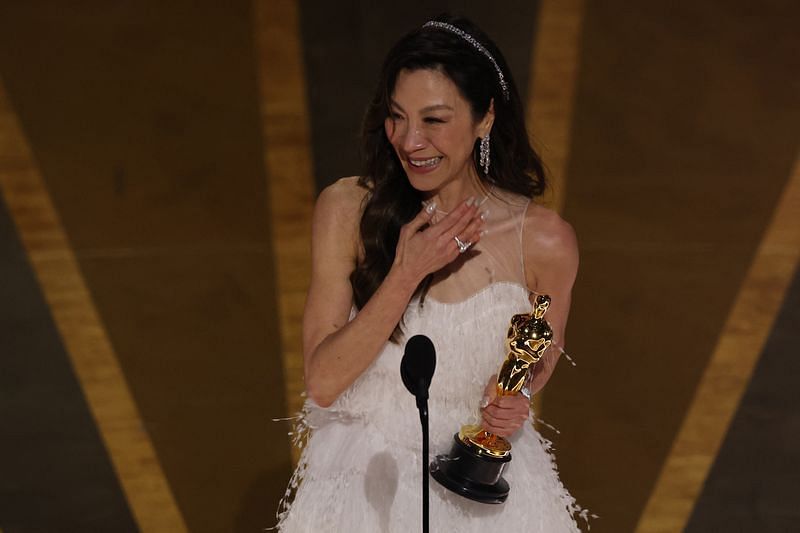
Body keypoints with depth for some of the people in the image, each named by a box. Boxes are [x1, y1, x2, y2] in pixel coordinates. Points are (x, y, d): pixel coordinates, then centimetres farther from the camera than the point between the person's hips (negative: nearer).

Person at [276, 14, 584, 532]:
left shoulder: (545, 241, -17)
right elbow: (322, 382, -17)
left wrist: (515, 394, -17)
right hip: (365, 475, 0)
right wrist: (405, 275, -27)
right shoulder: (347, 210, -17)